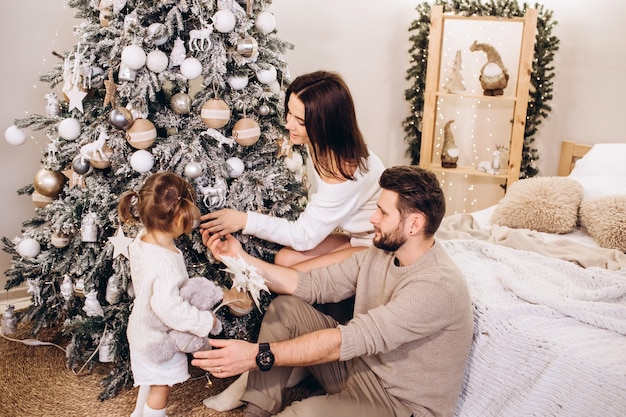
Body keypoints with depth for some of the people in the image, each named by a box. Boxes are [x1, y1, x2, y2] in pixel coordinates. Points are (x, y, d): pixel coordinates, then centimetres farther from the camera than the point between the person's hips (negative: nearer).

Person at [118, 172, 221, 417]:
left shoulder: (142, 240, -12)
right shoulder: (166, 261, -39)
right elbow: (168, 306, -41)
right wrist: (205, 321, -31)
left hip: (143, 326, 9)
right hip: (159, 336, -9)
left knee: (150, 378, 31)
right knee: (161, 386, 14)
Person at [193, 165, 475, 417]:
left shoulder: (438, 285, -28)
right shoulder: (382, 253, -1)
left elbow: (350, 339, -33)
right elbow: (313, 284, 0)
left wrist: (259, 355, -33)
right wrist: (241, 258, -7)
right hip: (361, 366, 8)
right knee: (285, 307, 0)